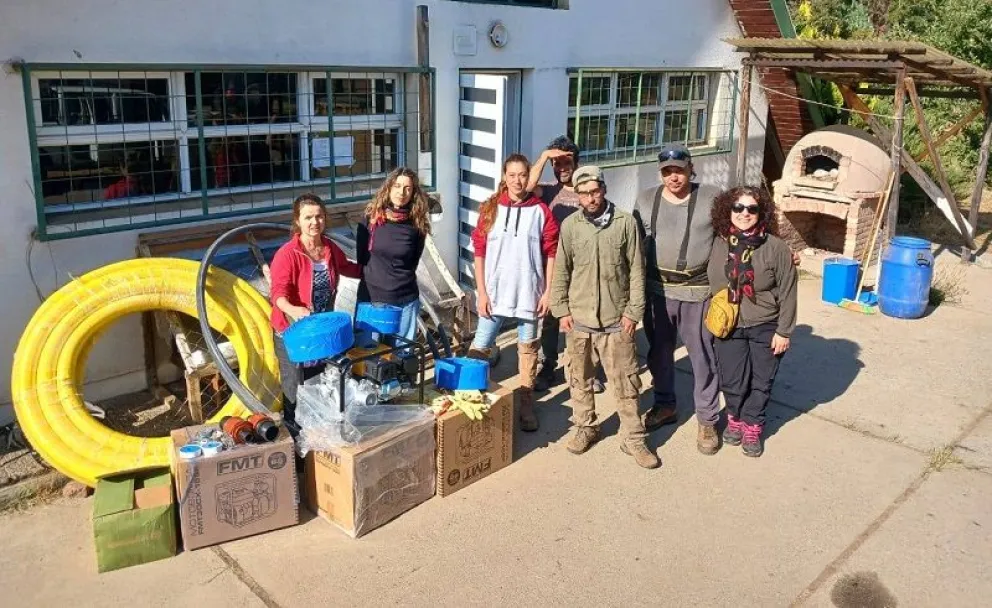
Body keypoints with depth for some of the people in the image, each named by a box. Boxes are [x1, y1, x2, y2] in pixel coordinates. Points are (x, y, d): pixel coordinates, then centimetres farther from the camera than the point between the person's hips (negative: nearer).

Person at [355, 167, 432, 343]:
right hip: (371, 296, 0)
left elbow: (413, 262, 7)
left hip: (405, 299, 0)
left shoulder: (417, 223, -4)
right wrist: (375, 276, 6)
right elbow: (361, 257, 4)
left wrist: (400, 279, 6)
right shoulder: (371, 217, -4)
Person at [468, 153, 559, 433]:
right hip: (494, 293, 0)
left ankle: (526, 405, 25)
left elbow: (551, 253, 1)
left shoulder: (540, 211, -2)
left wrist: (547, 291, -3)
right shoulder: (490, 209, 0)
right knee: (479, 348, 0)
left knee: (528, 348, 12)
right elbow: (479, 252, 0)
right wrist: (481, 292, -4)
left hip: (528, 293, 0)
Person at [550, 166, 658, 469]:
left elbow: (636, 271, -3)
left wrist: (633, 311, -6)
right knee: (579, 377, 14)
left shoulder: (626, 222, -5)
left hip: (616, 318, -2)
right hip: (578, 316, 2)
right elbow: (562, 271, 4)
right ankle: (585, 427, 32)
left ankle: (633, 438, 16)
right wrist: (562, 310, 0)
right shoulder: (570, 225, 0)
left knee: (625, 381, 4)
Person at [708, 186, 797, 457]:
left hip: (765, 328, -2)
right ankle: (735, 419, 36)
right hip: (728, 327, 2)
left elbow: (787, 293, -9)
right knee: (732, 380, 9)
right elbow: (711, 285, 7)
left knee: (761, 382, 12)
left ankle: (752, 426, 32)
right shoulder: (719, 245, -5)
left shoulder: (777, 248, -14)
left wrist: (784, 331, -8)